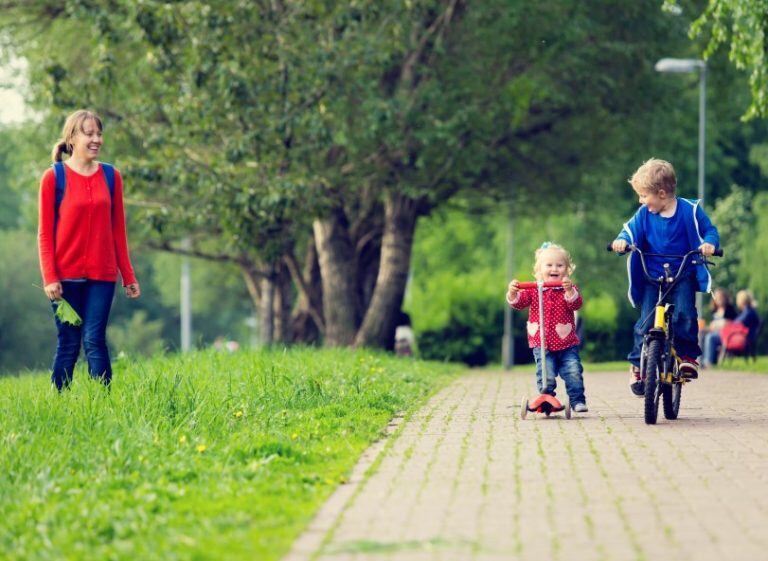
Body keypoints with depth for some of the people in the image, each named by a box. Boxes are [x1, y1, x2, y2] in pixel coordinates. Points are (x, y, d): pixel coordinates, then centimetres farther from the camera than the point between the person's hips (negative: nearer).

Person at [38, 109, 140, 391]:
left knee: (95, 341, -3)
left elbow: (118, 230, 11)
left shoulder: (111, 176, 7)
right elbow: (45, 233, -3)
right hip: (66, 277, -2)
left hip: (102, 275, 2)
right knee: (68, 344, 1)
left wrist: (128, 276, 9)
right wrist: (49, 278, -10)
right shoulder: (54, 178, -2)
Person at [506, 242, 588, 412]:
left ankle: (577, 401, 5)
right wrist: (512, 293, -26)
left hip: (567, 343, 0)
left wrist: (569, 290, -37)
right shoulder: (533, 289, 5)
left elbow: (576, 304, -17)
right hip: (542, 343, 0)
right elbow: (519, 302, -4)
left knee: (574, 372, -8)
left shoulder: (569, 288, 1)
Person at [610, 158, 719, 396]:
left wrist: (709, 243, -23)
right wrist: (622, 240, -19)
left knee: (684, 314, -22)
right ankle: (637, 364, 4)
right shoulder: (644, 214, -1)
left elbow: (709, 230, 0)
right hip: (652, 278, 2)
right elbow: (631, 229, 5)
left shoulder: (689, 210, -7)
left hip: (683, 276, -2)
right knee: (646, 322, -9)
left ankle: (688, 355, -3)